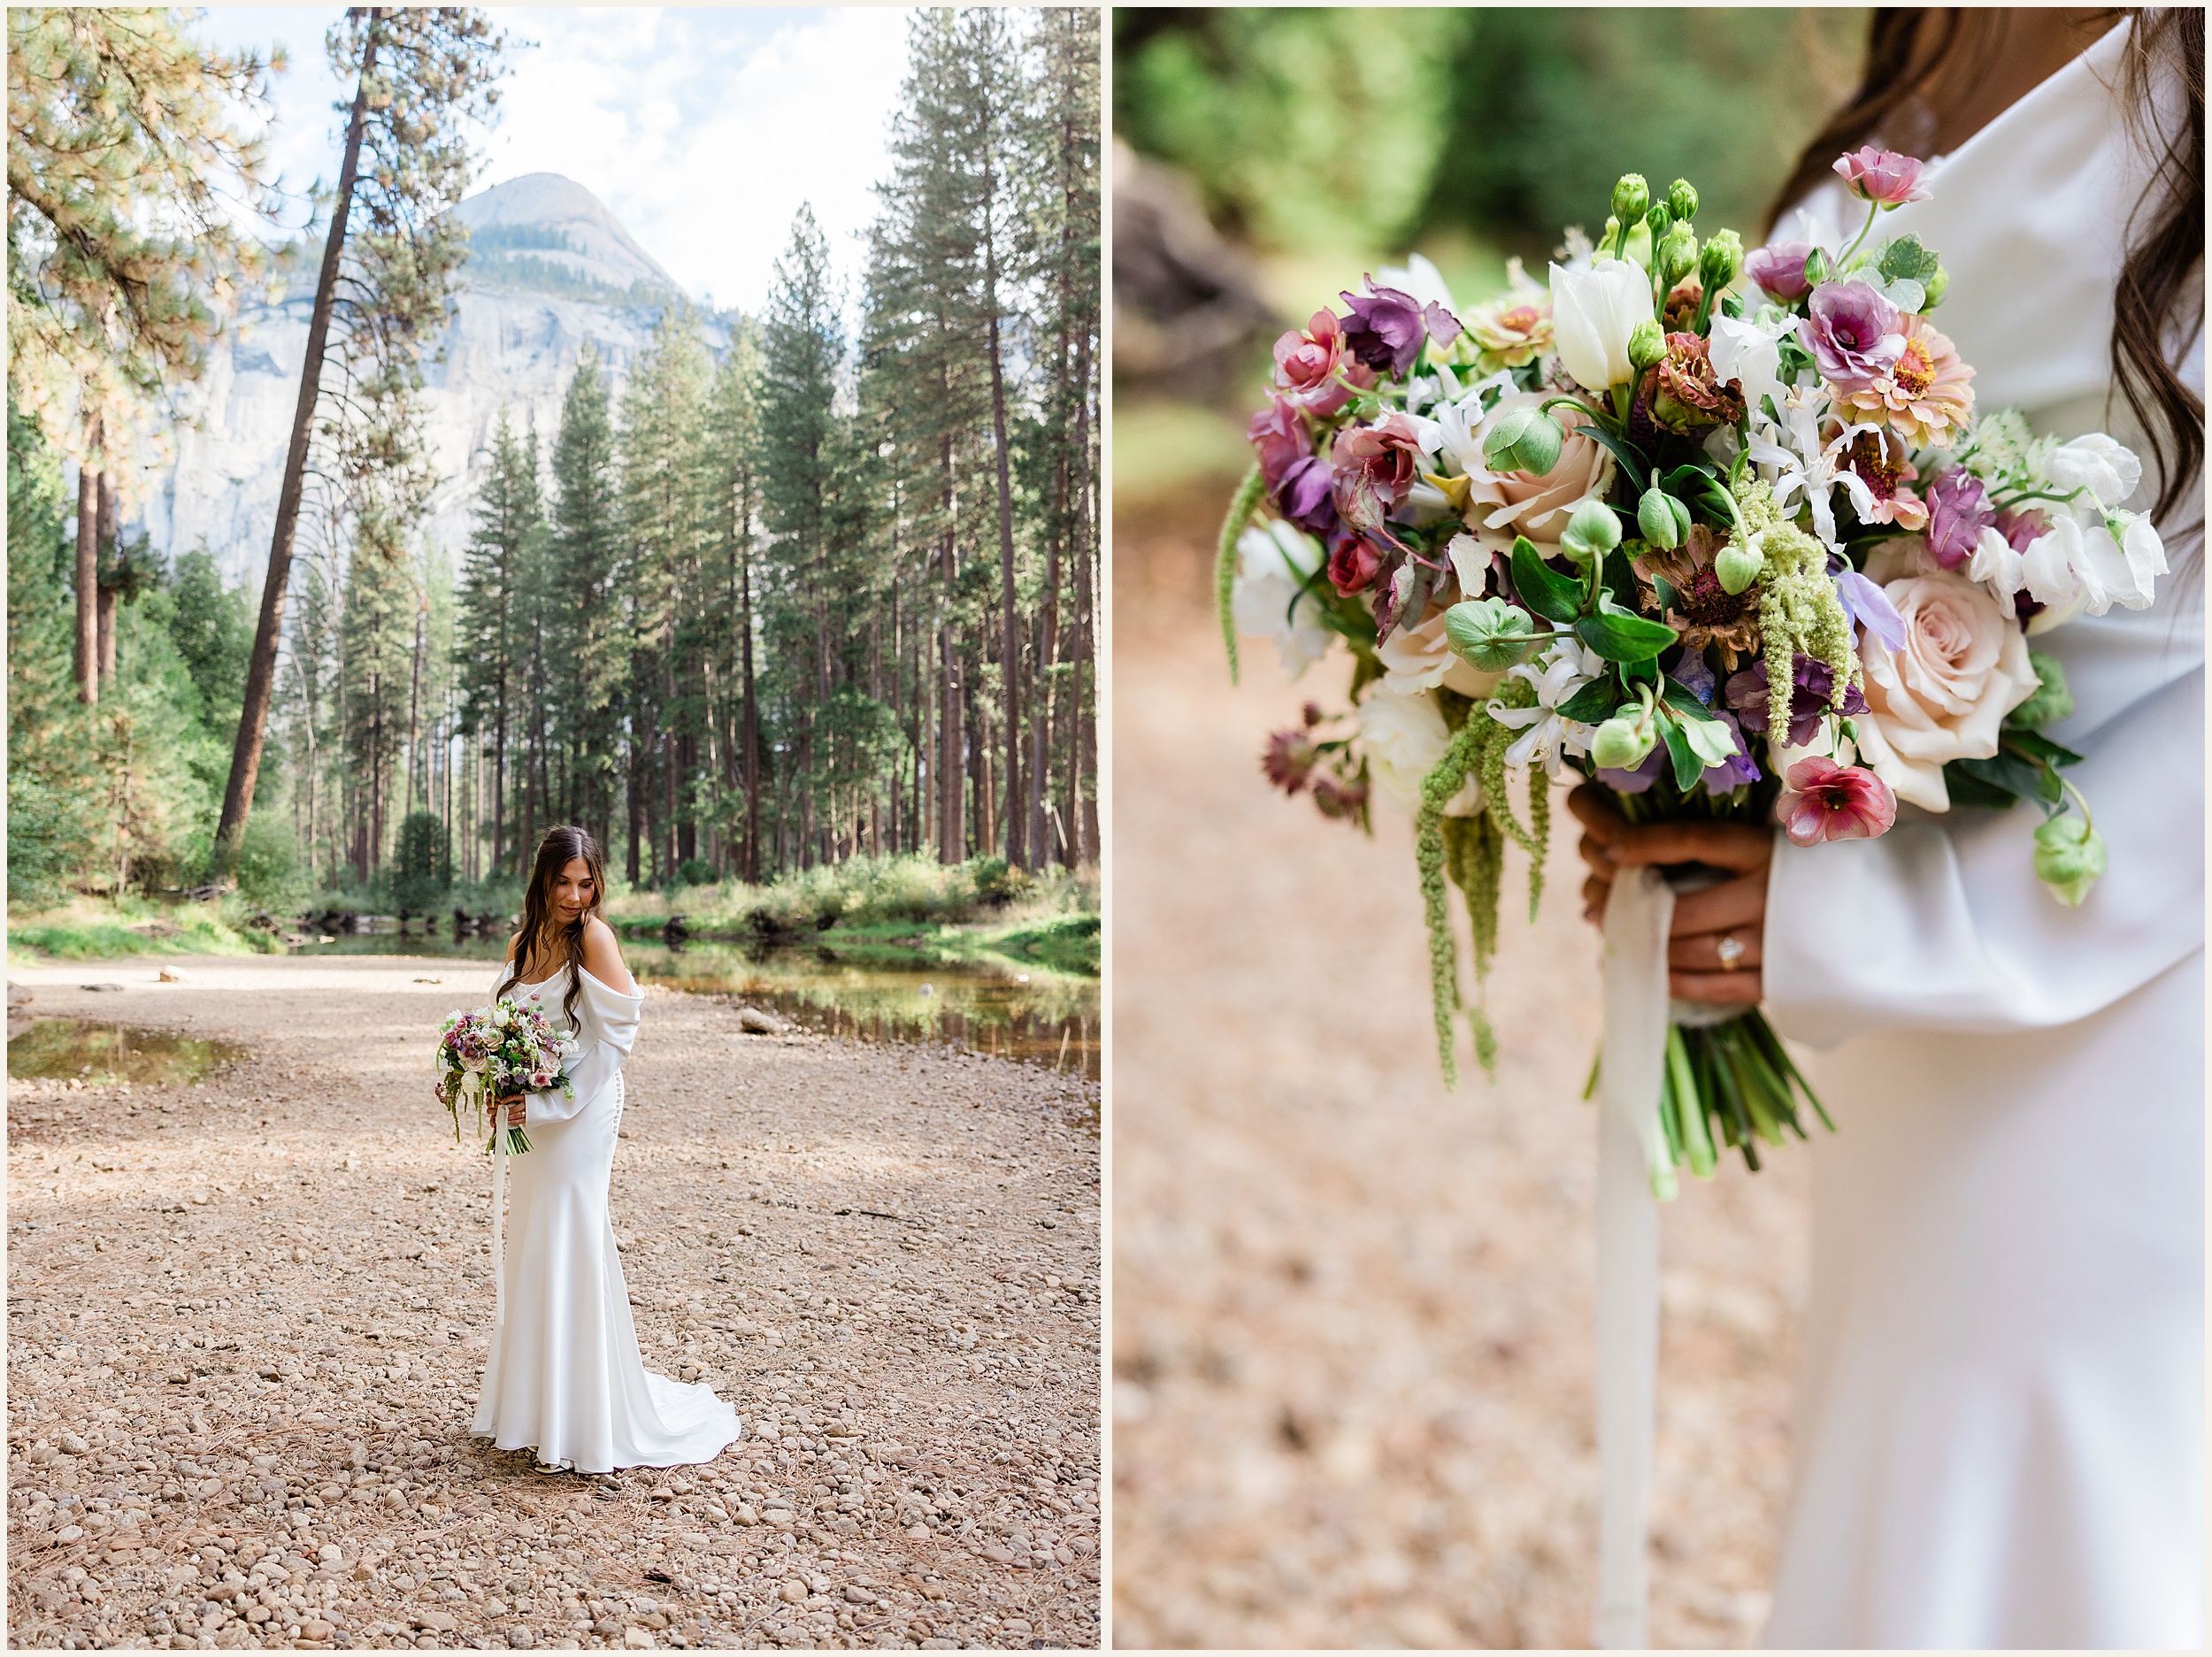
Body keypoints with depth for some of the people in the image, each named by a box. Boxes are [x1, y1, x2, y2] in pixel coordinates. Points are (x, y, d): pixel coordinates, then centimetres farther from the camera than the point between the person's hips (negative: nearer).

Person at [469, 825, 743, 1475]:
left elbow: (617, 1031, -14)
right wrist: (507, 1094, 0)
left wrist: (547, 1103, -15)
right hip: (531, 1117, 7)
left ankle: (587, 1427, 0)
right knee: (532, 1255, 13)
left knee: (568, 1255, -6)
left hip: (578, 1119, -7)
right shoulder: (523, 944, 10)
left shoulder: (593, 937, -11)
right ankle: (532, 1406, 24)